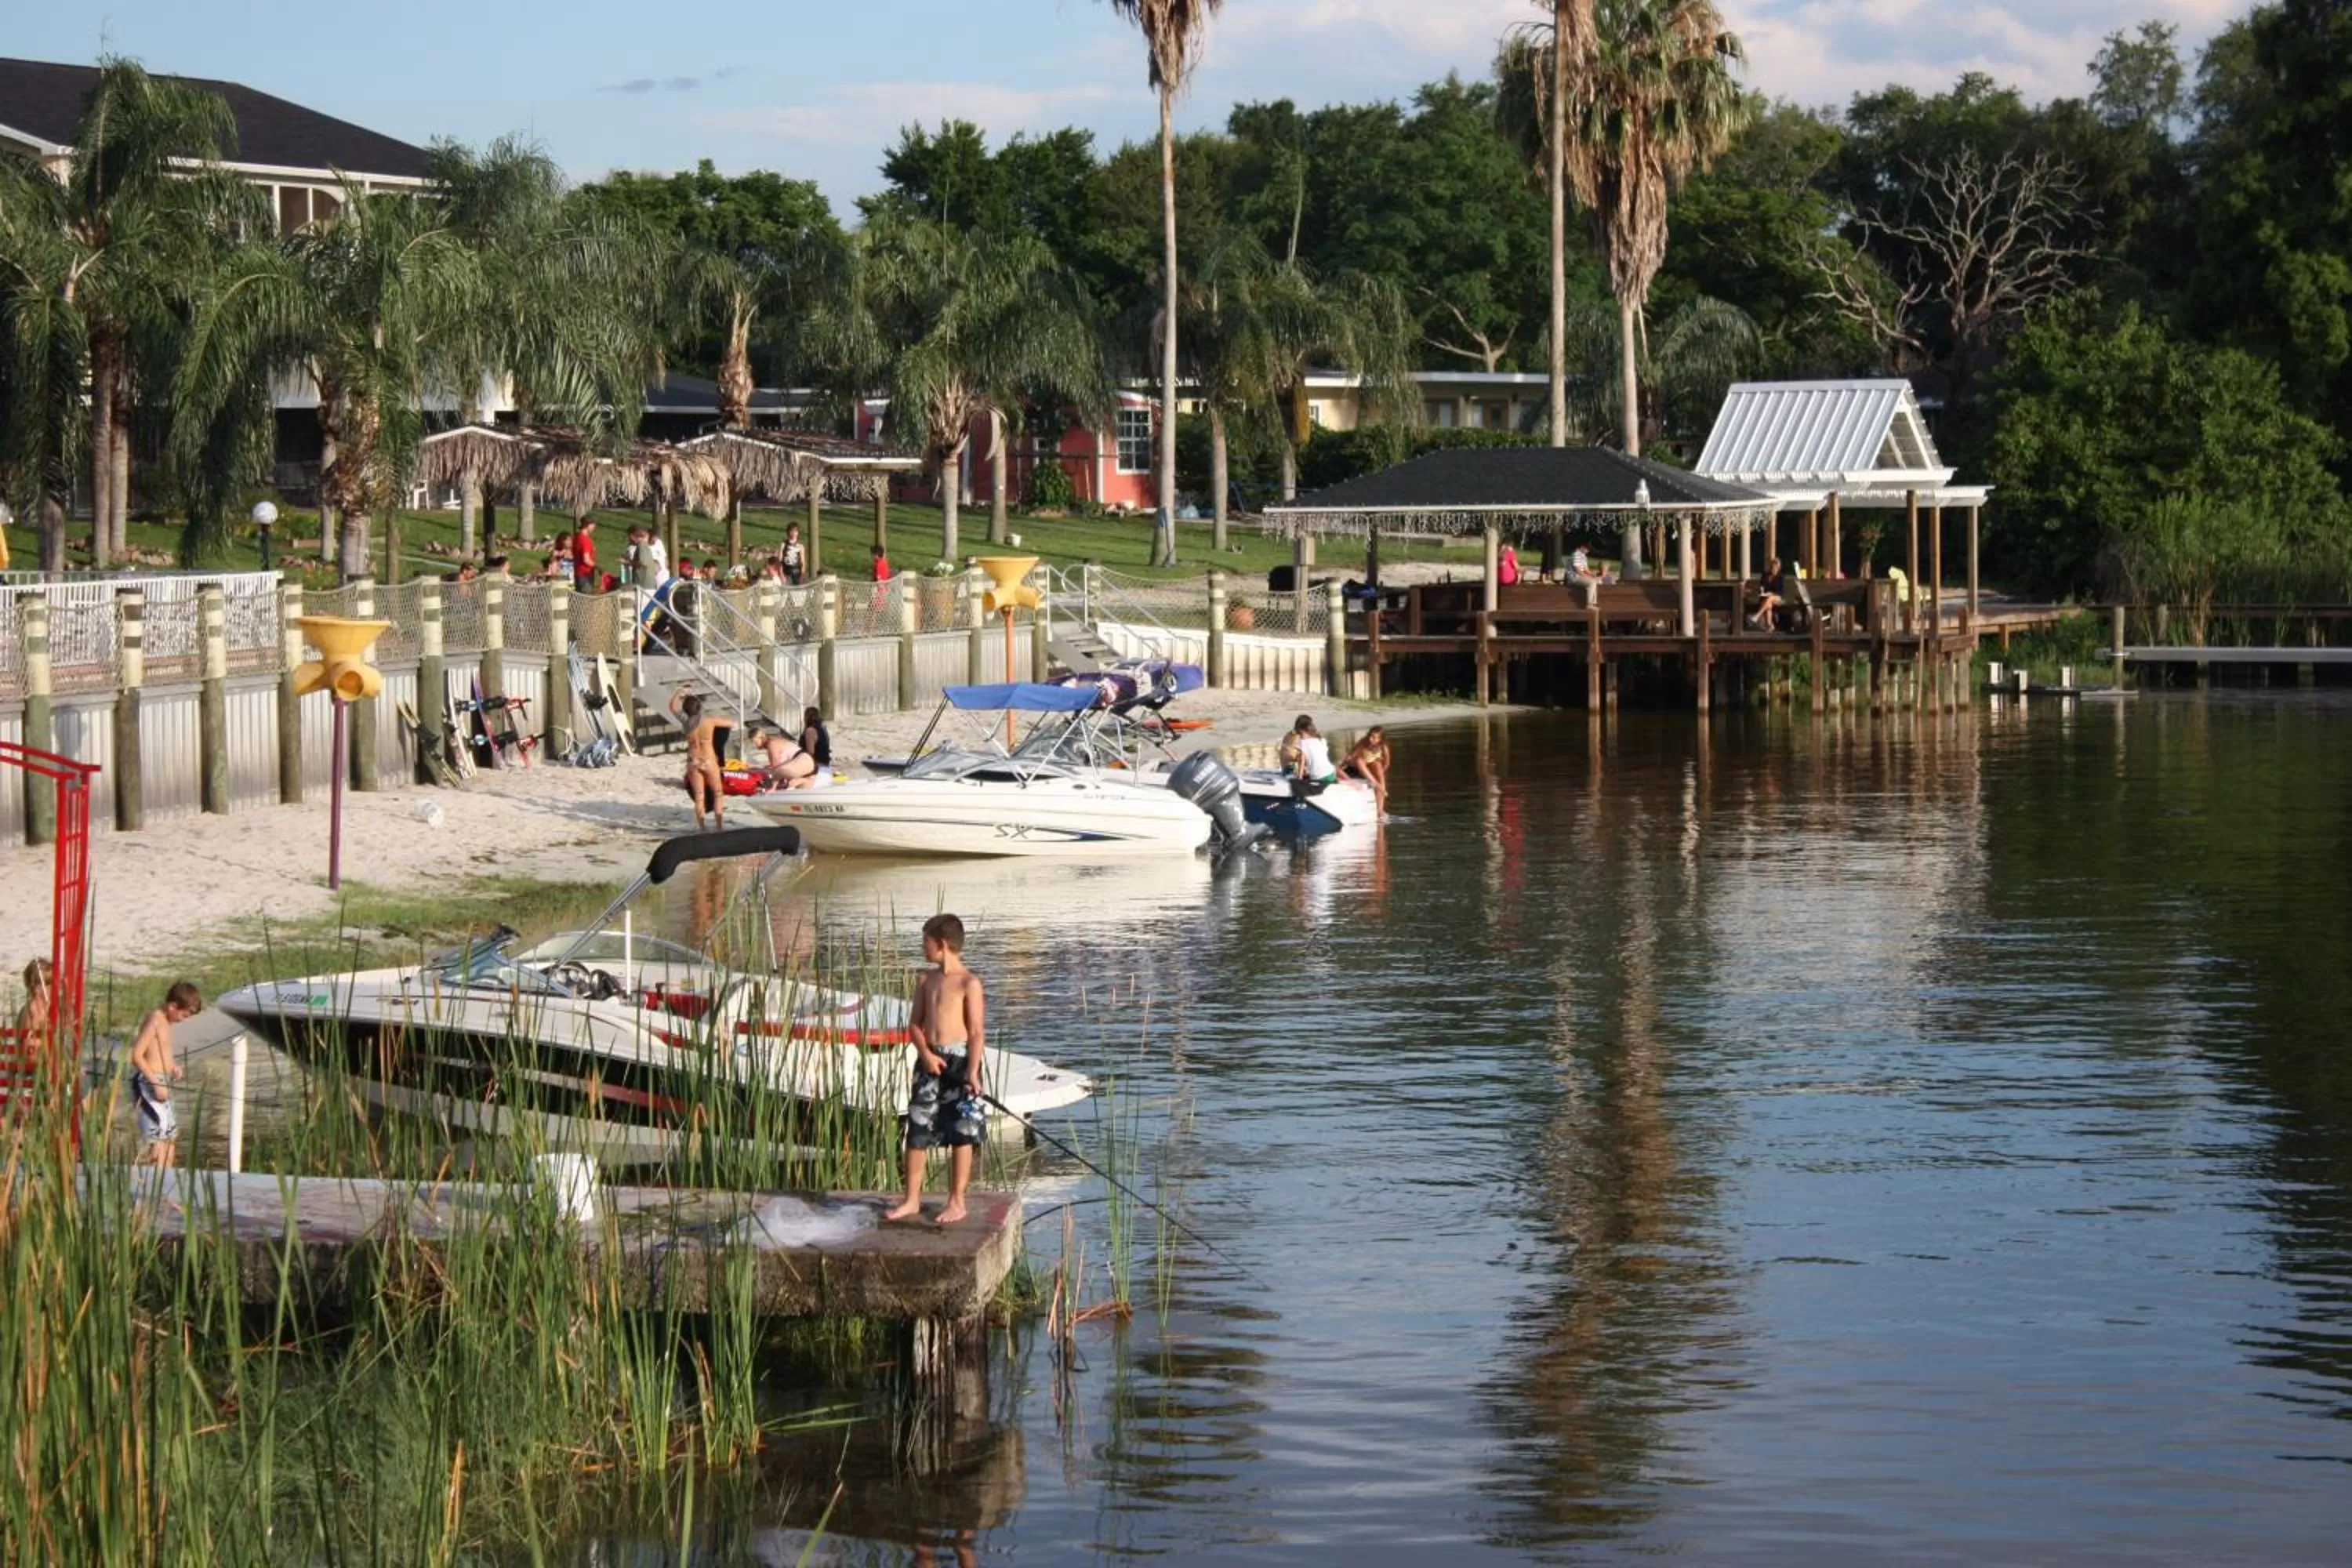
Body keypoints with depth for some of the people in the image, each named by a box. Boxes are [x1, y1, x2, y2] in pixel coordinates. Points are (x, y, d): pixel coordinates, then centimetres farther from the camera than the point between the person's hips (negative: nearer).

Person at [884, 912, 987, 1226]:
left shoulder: (969, 983, -7)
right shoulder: (926, 982, 10)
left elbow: (977, 1031, -11)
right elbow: (915, 1024, 11)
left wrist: (972, 1072, -19)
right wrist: (926, 1053, -8)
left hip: (960, 1060, -6)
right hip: (930, 1061, 6)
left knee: (962, 1135, 1)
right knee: (918, 1131, 5)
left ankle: (957, 1202, 9)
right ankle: (912, 1200, 13)